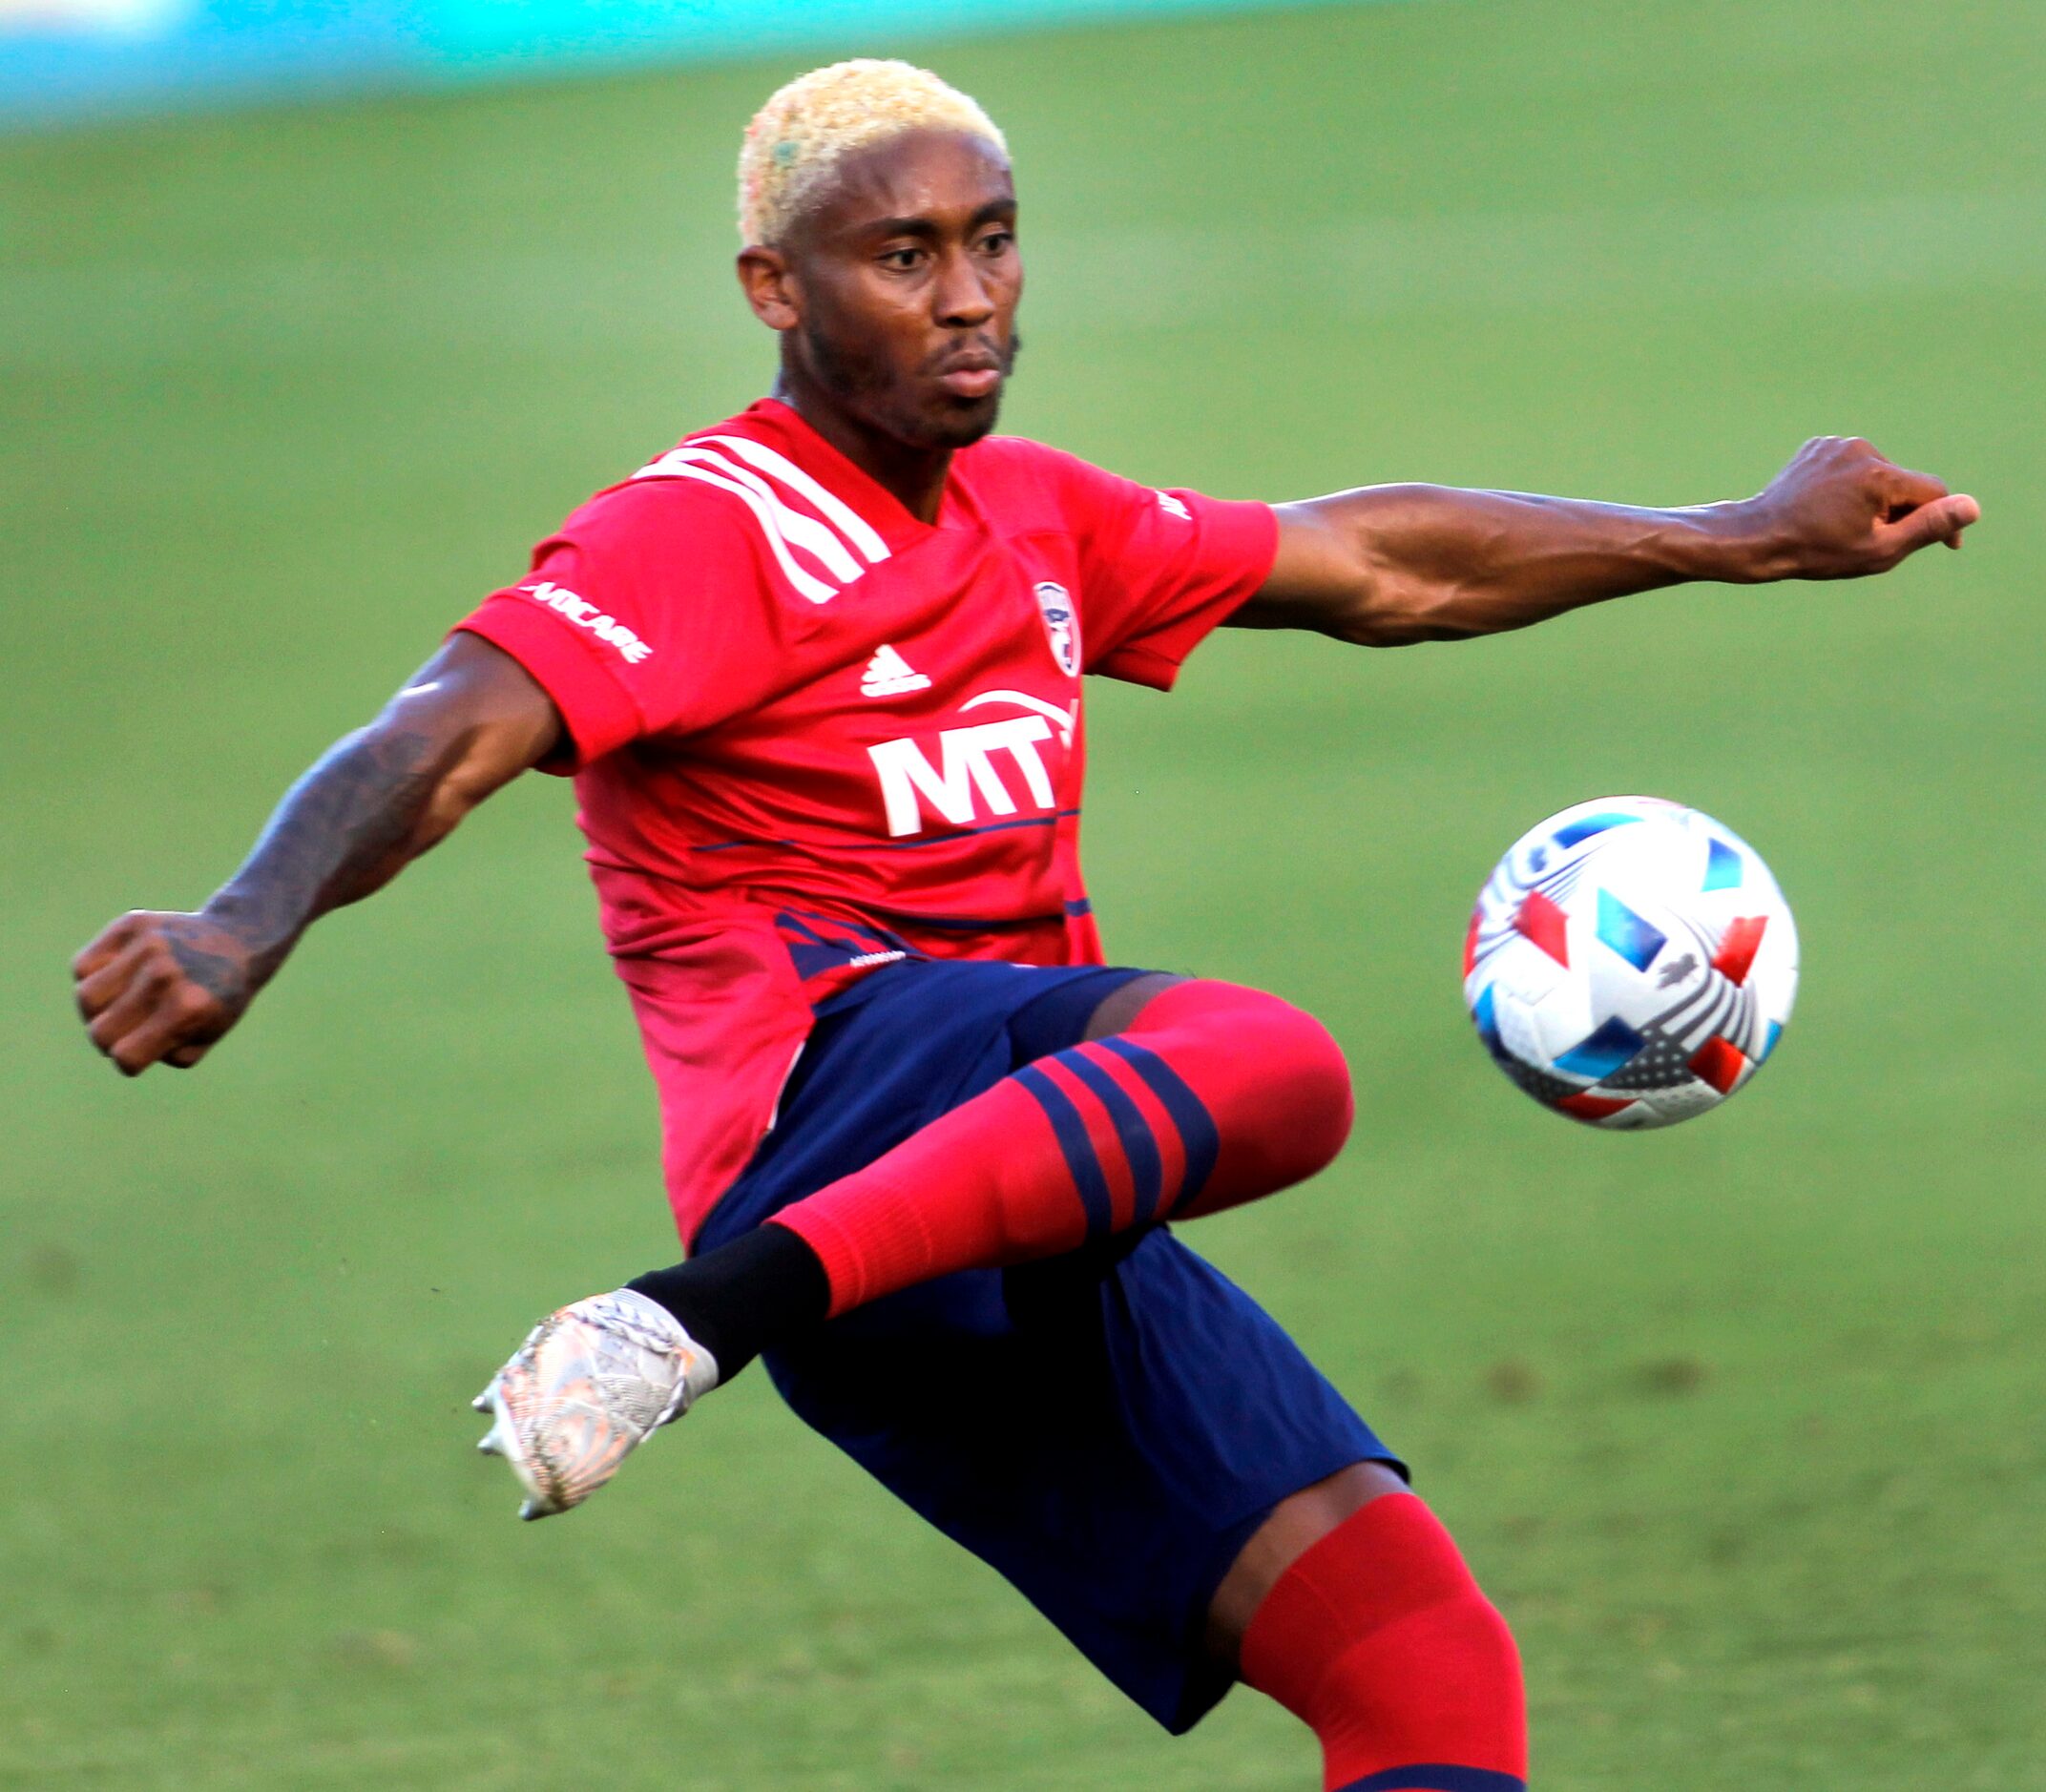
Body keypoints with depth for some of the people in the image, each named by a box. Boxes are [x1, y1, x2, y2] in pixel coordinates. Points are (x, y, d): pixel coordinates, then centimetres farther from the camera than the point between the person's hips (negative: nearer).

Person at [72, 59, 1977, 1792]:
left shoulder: (1031, 519, 23)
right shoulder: (708, 535, -3)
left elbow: (1369, 566, 33)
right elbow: (447, 740, -18)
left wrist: (1746, 537, 36)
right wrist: (246, 930, -37)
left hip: (1030, 1251, 8)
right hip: (837, 1080, -8)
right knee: (1270, 1064, -39)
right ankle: (697, 1316, -49)